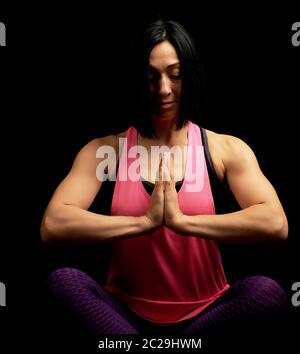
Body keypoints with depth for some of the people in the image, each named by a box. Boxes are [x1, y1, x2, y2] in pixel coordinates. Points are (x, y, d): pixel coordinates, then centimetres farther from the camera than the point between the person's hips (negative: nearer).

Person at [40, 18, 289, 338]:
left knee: (267, 291, -28)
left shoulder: (226, 149, -2)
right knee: (62, 279, -26)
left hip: (204, 312, 1)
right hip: (127, 311, 0)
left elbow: (275, 224, -18)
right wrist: (144, 221, -22)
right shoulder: (104, 149, -1)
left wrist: (182, 220, -24)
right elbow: (52, 226, -15)